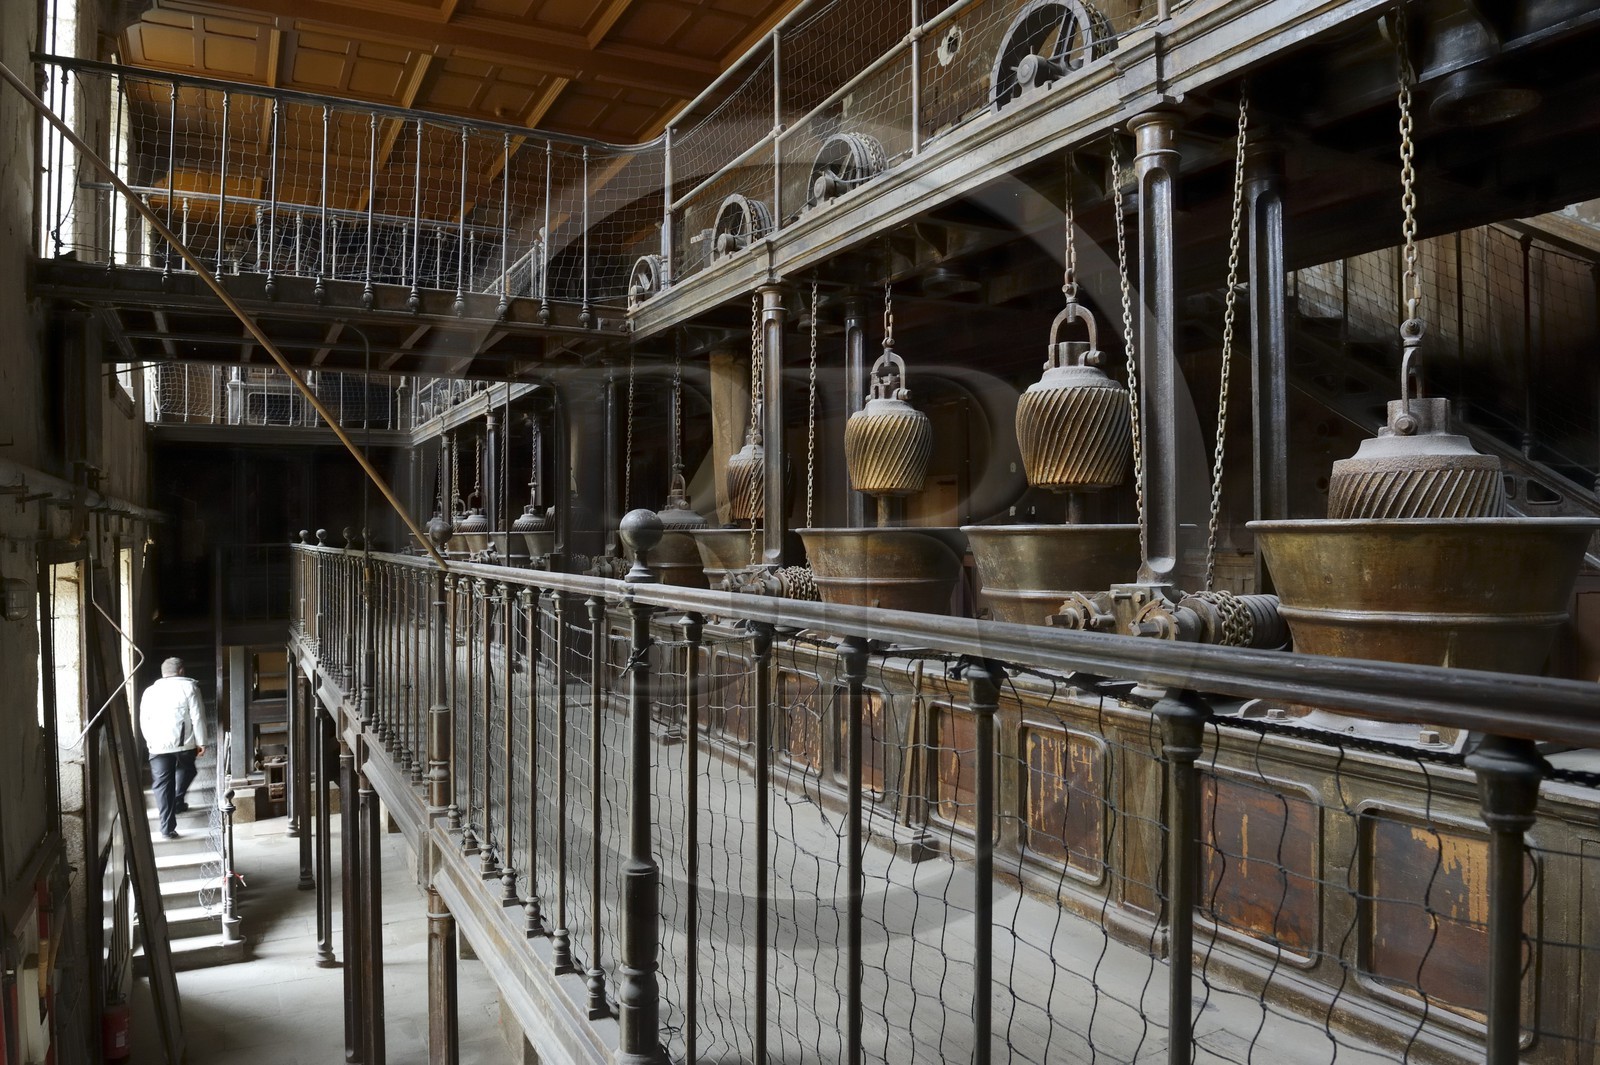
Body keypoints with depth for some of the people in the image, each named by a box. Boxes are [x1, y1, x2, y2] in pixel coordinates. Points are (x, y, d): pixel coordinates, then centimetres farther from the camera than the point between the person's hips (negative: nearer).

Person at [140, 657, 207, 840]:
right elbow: (197, 717, -5)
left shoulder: (150, 691, 12)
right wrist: (201, 742, 0)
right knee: (185, 770, 28)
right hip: (184, 742, -2)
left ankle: (167, 828, 0)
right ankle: (177, 802, 30)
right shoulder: (189, 686, 1)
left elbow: (144, 722, 14)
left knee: (162, 784, 4)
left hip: (158, 745, 2)